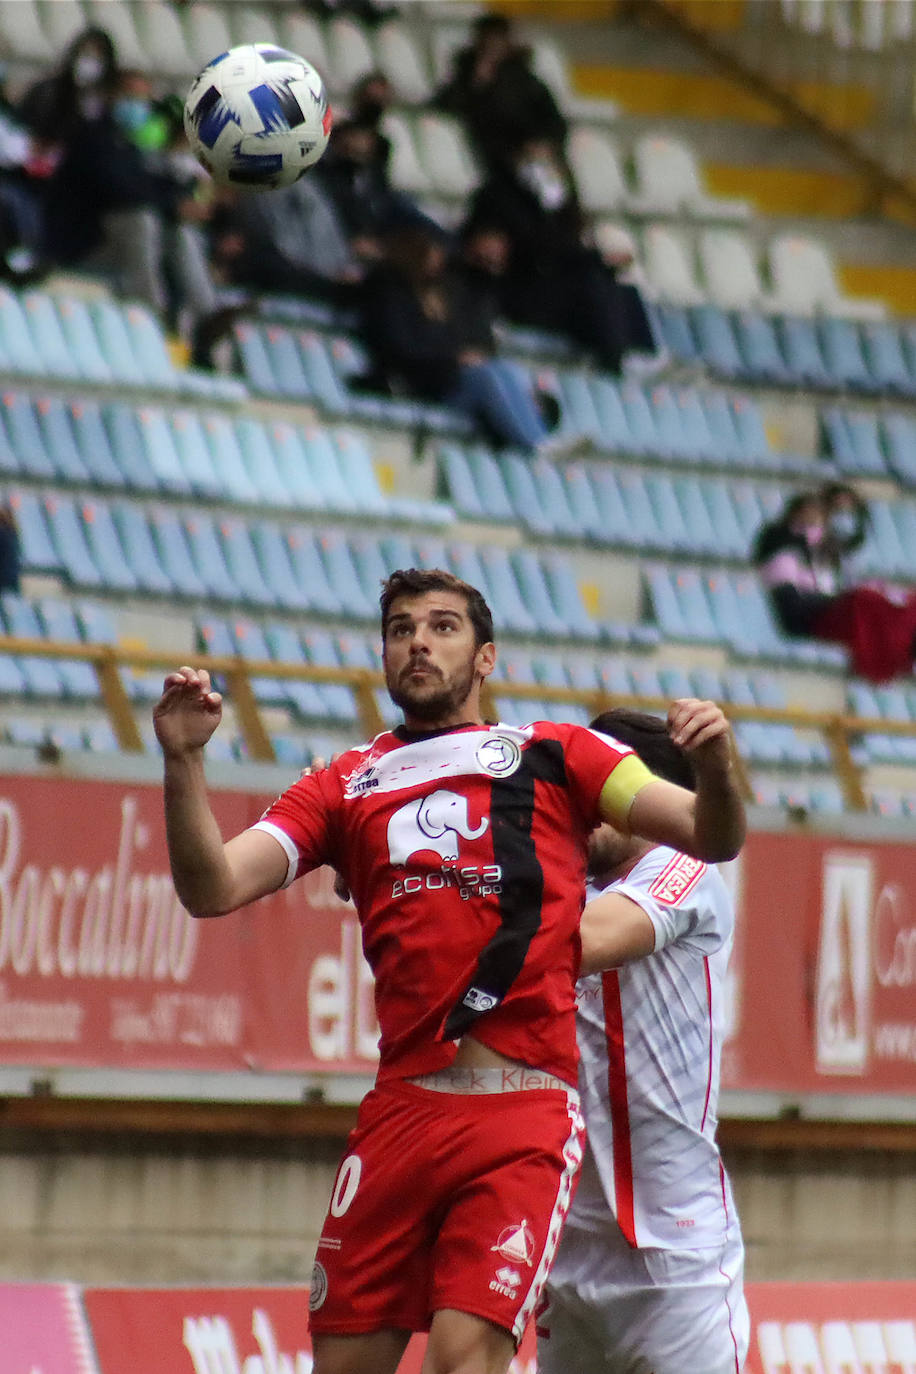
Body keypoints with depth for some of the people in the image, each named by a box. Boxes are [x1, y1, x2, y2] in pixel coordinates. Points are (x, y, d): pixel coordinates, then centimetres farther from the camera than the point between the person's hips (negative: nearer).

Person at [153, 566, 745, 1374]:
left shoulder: (554, 758, 13)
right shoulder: (346, 788, 19)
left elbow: (713, 839, 8)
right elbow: (212, 890, 9)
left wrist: (716, 767, -14)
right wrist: (184, 762, -6)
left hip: (524, 1114, -3)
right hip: (400, 1110, 3)